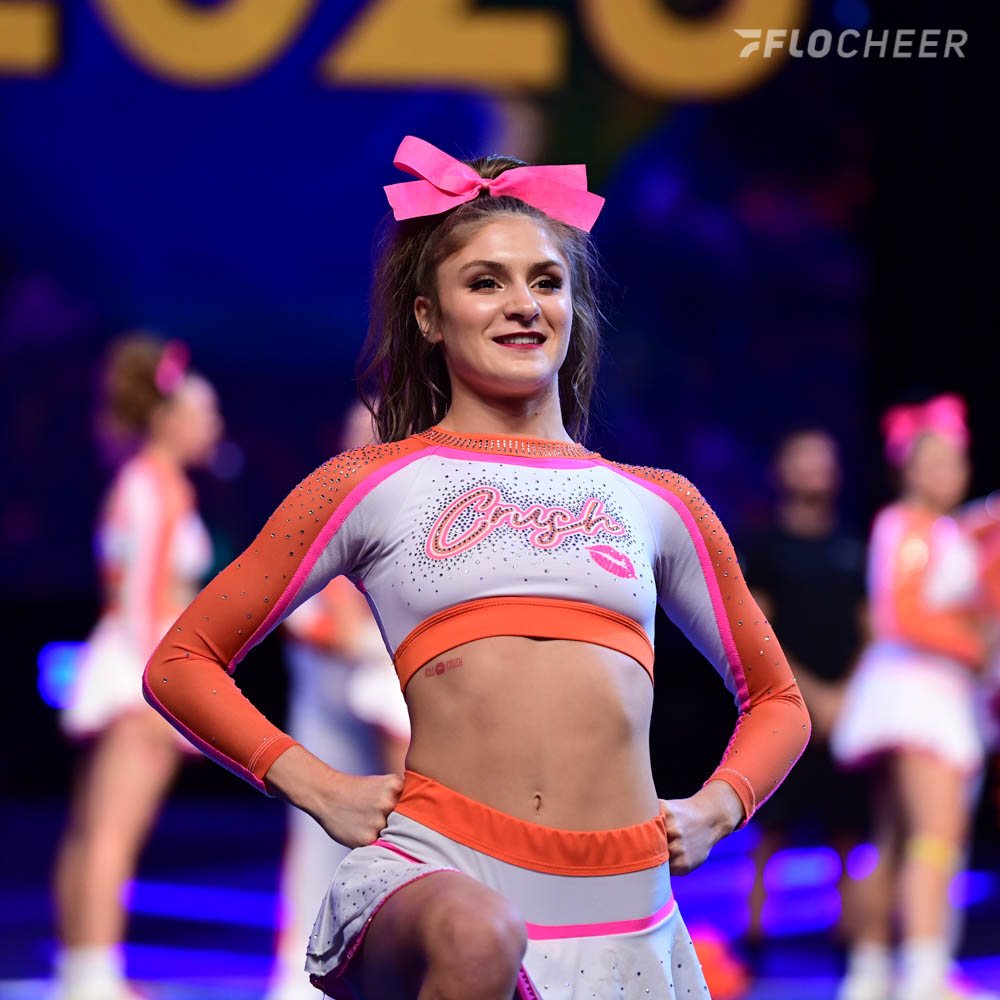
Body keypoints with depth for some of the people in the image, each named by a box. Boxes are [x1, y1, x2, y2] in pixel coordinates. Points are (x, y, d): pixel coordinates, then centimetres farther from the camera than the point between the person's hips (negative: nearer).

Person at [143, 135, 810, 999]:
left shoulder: (659, 505, 18)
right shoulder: (369, 487, 10)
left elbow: (777, 700, 30)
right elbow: (182, 663, 14)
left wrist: (716, 809, 11)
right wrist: (315, 787, 2)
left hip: (622, 912, 3)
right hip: (443, 871, -3)